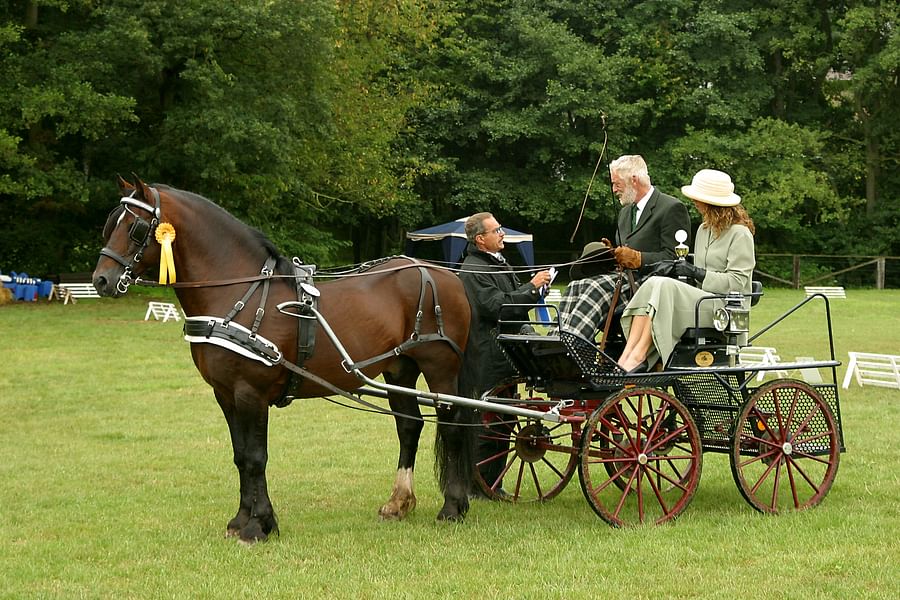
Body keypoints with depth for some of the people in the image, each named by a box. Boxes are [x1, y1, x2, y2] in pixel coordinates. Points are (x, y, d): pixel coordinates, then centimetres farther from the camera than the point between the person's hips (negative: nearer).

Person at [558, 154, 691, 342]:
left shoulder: (672, 208, -3)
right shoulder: (625, 212, 25)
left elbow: (674, 258, -10)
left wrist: (637, 258, -20)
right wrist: (611, 252, 6)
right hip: (625, 277, 8)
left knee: (598, 288, -32)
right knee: (575, 286, -17)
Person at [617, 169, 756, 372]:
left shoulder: (740, 234, -4)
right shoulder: (704, 229, 21)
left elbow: (737, 282, -12)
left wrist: (697, 272, -17)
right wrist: (678, 267, -1)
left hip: (724, 307, -7)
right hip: (702, 299, 7)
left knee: (664, 287, -30)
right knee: (651, 284, -21)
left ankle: (639, 356, -33)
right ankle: (627, 355, -34)